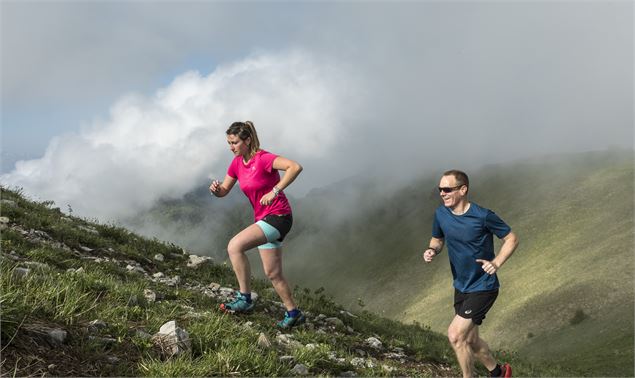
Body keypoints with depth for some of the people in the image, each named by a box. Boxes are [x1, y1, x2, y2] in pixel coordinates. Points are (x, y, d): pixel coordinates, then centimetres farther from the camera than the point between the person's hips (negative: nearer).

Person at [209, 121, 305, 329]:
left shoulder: (263, 159, -17)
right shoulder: (237, 163, 7)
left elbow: (295, 167, -30)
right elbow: (224, 191, 13)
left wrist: (274, 191, -31)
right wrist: (216, 189, -11)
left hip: (278, 217, -9)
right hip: (263, 219, 9)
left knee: (234, 246, -22)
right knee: (273, 273, 11)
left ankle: (245, 298, -13)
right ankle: (293, 313, 24)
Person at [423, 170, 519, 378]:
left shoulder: (483, 216, -20)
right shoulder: (441, 214, -4)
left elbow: (511, 239, -8)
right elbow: (437, 240, 13)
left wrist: (496, 263, -22)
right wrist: (431, 250, -10)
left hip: (483, 288, -7)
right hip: (461, 287, 7)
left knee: (455, 335, -14)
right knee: (470, 340, 17)